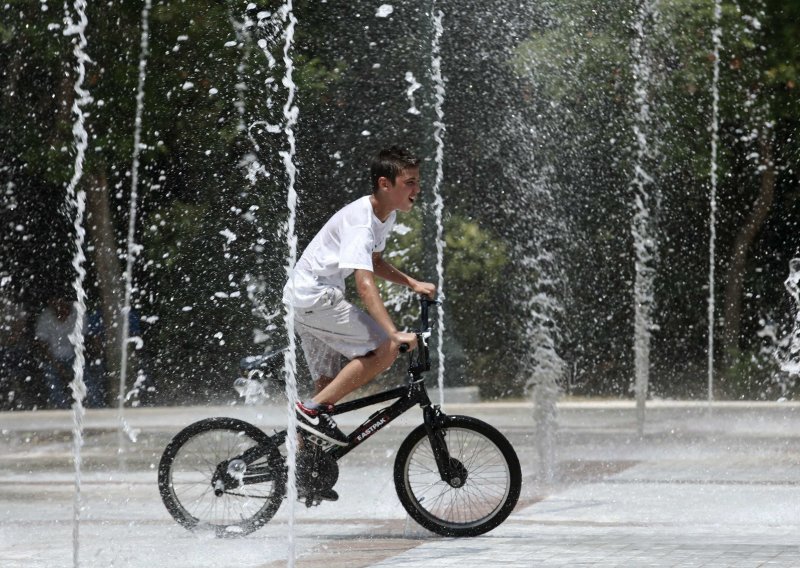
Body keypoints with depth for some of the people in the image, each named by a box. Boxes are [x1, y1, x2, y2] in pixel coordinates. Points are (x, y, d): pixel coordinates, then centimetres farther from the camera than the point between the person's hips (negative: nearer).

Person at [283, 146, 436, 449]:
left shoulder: (385, 215, 7)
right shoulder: (360, 222, -24)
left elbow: (374, 262, 25)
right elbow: (365, 284, -34)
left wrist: (412, 283, 11)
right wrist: (395, 333, -42)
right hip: (315, 297, -10)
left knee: (327, 383, 11)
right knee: (385, 350, -17)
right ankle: (313, 409, -14)